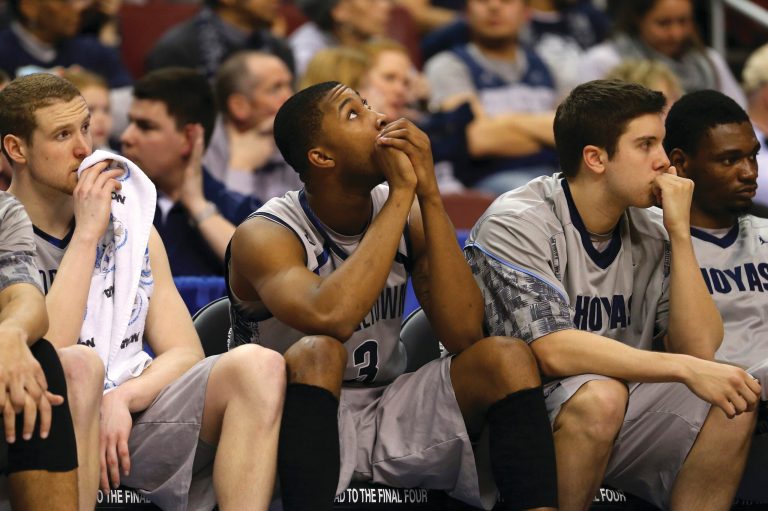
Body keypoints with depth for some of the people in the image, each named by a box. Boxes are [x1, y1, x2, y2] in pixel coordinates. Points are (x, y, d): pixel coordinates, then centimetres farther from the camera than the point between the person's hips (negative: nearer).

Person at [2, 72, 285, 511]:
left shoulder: (131, 226, 18)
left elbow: (185, 354, 11)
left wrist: (122, 399, -11)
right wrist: (87, 235, -12)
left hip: (136, 414, 5)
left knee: (257, 366, -22)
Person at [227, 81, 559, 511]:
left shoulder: (409, 216, 1)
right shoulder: (265, 235, -13)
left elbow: (463, 333, -13)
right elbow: (330, 317, -36)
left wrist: (428, 195, -18)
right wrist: (402, 193, -28)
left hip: (389, 417, 5)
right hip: (304, 426, -4)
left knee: (508, 358, -17)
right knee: (316, 352, -34)